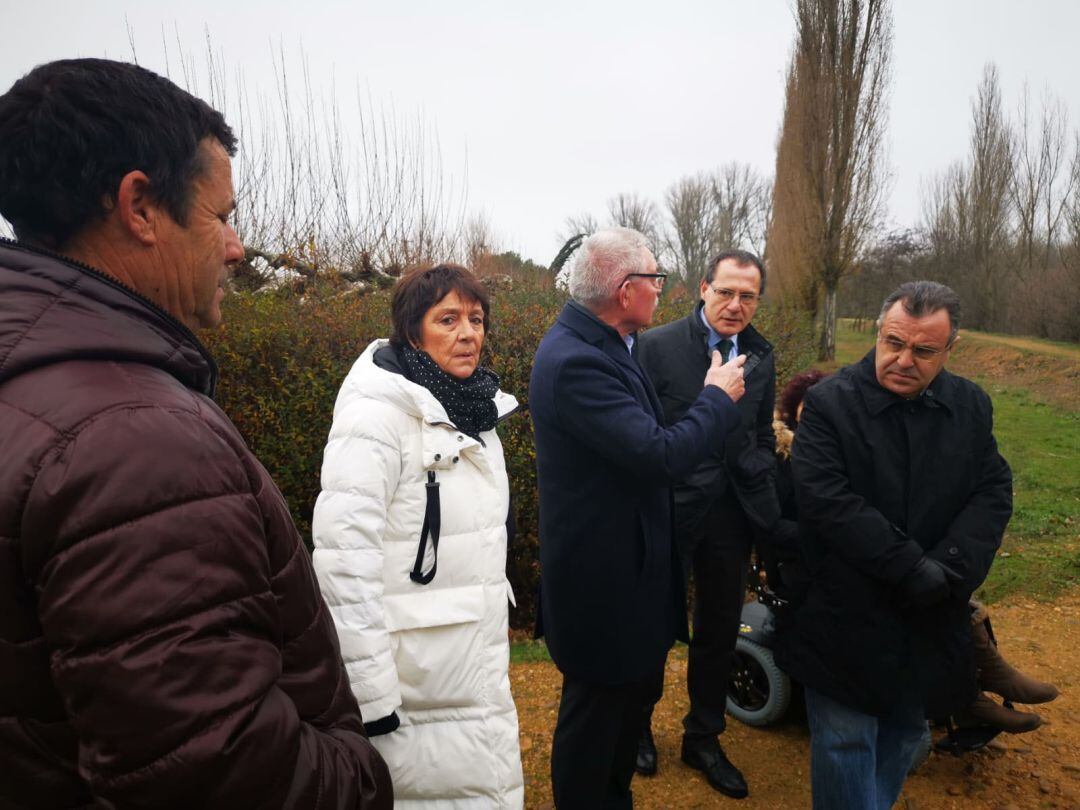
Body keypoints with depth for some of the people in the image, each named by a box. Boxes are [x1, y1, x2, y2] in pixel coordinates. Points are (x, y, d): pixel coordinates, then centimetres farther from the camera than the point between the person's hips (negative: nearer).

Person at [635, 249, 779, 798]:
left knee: (720, 630, 17)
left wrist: (761, 481, 3)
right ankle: (639, 726, 40)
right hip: (670, 509, -4)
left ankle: (703, 738, 40)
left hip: (732, 513, 5)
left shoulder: (761, 357, 5)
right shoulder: (657, 345, -11)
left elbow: (763, 435, 14)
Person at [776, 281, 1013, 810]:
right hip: (848, 616, -4)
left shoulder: (971, 406, 4)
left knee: (905, 735, 20)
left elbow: (994, 492, 0)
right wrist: (911, 567, -20)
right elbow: (826, 498, -20)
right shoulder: (829, 403, -12)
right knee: (846, 741, 5)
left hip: (931, 617, 5)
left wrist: (950, 569, -16)